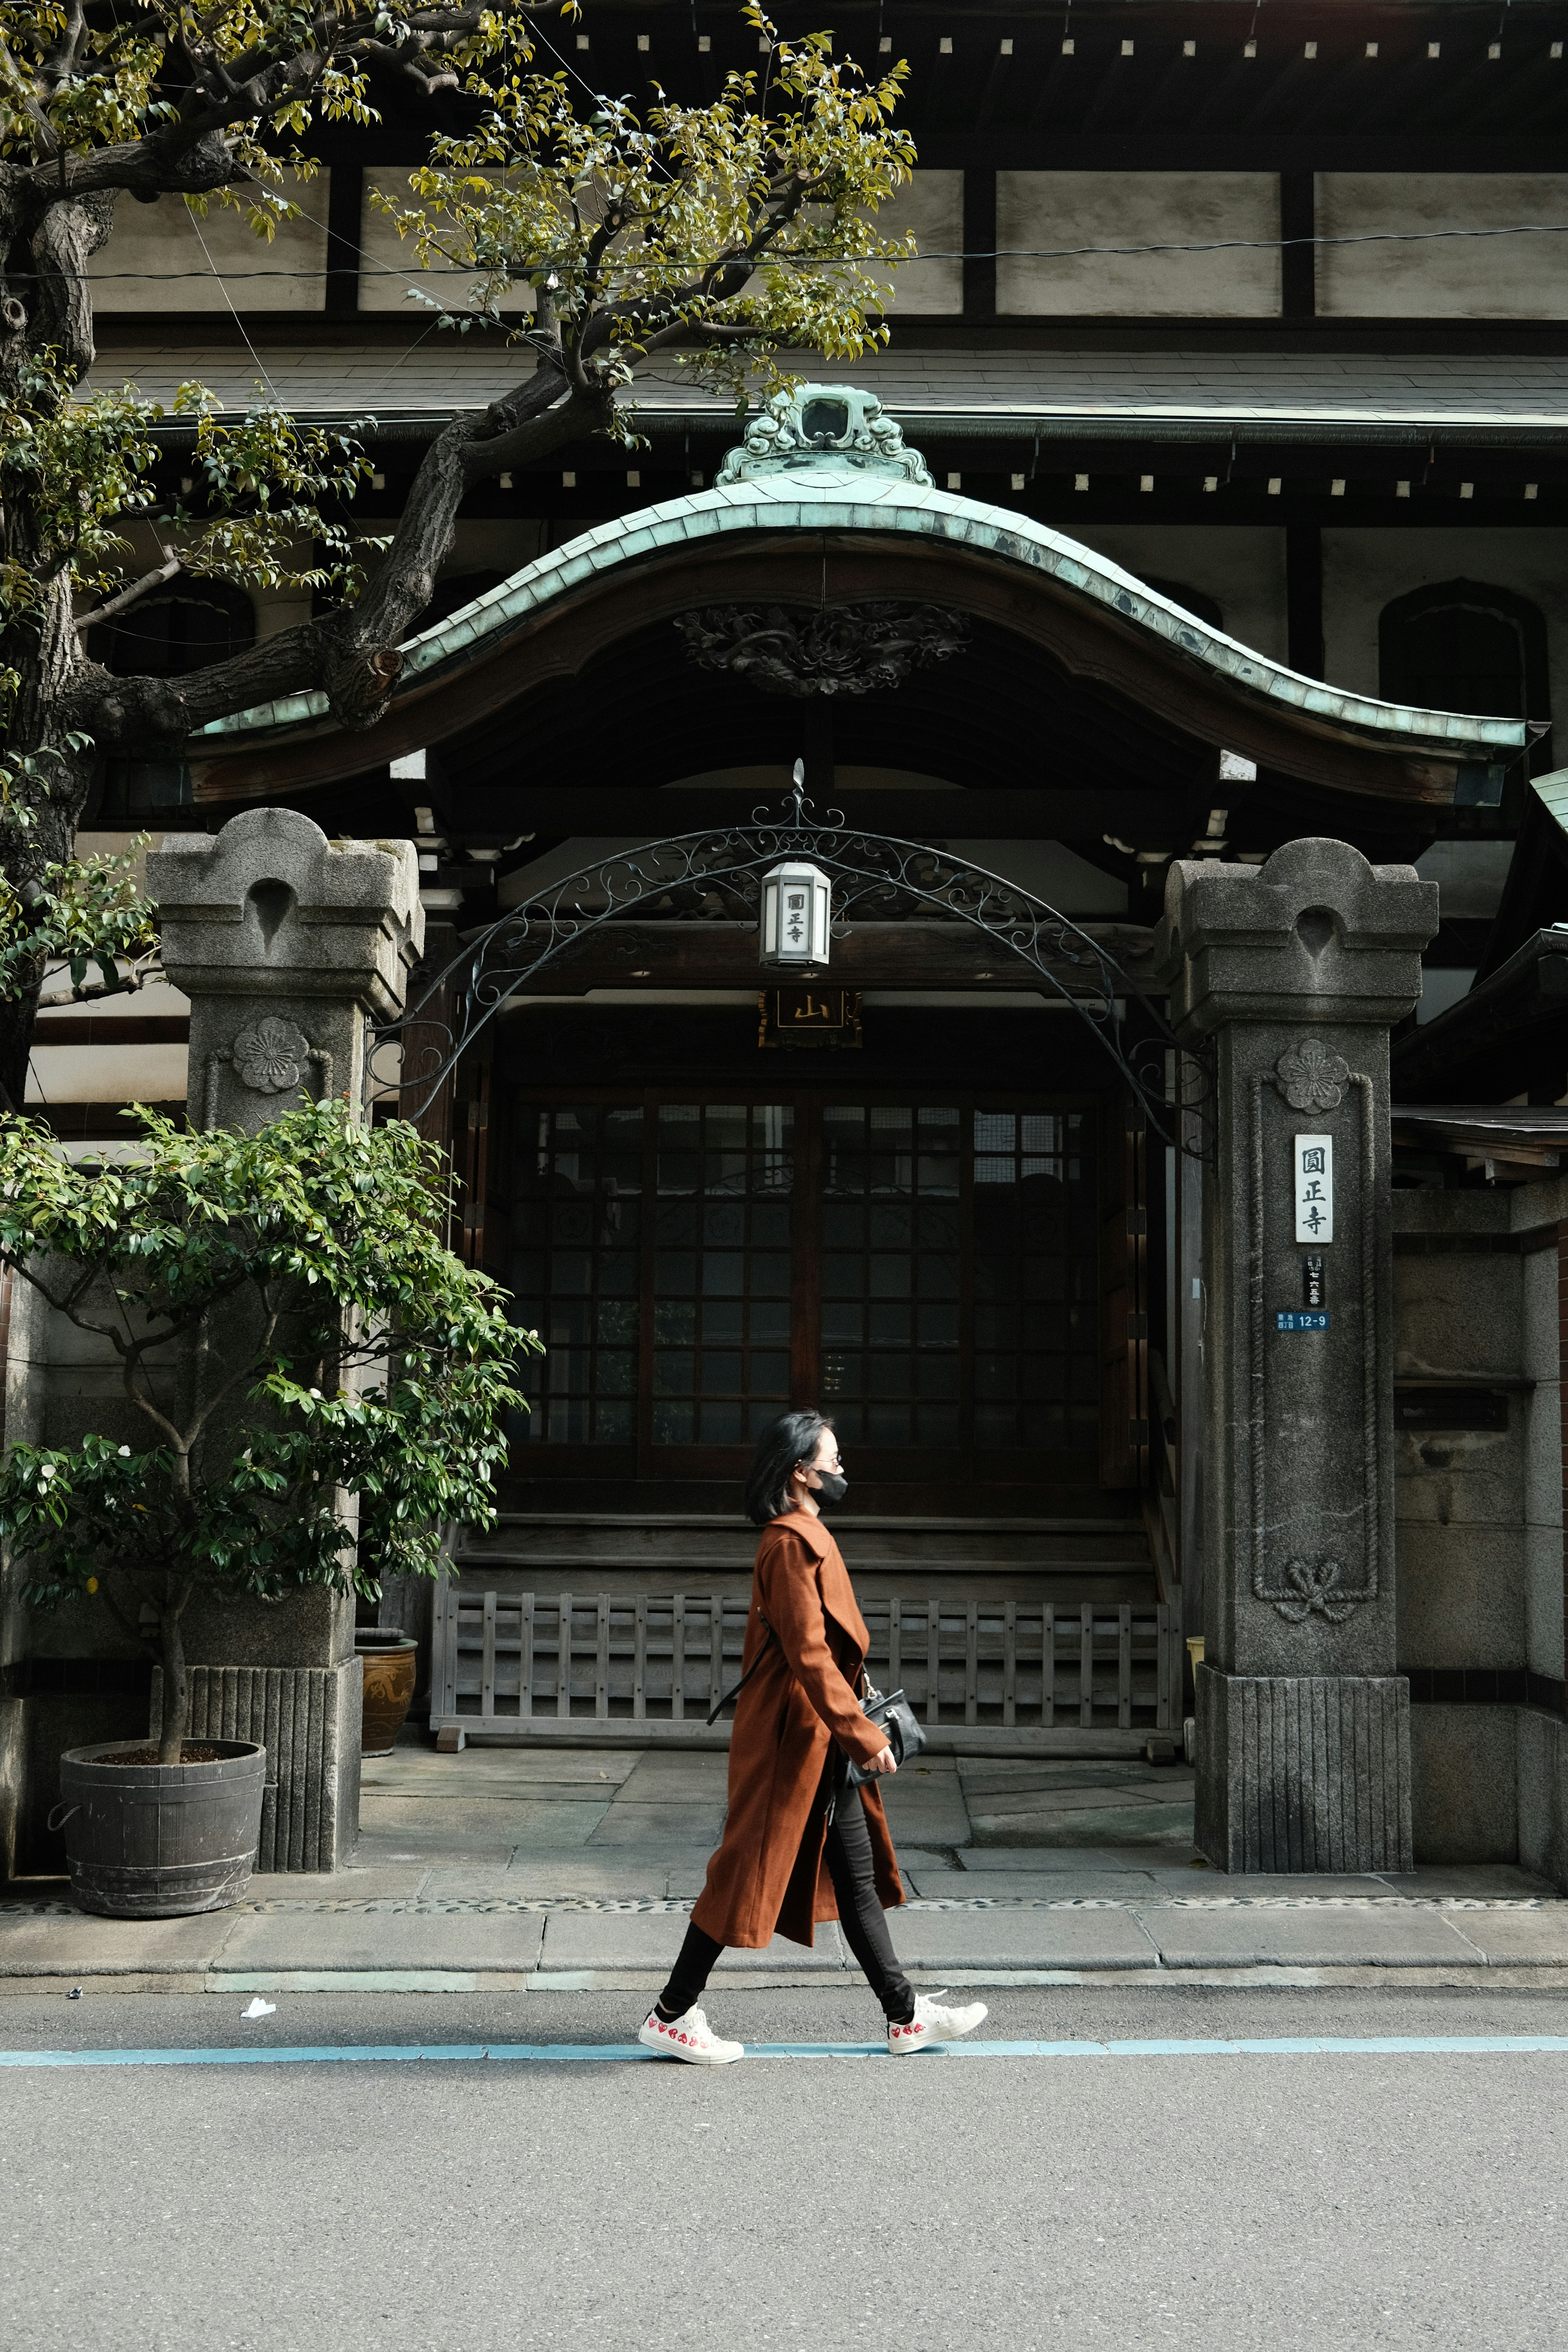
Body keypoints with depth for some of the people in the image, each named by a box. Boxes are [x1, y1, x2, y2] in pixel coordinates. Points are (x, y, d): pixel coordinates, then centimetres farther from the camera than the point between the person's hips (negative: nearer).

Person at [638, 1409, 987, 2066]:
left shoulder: (803, 1539, 14)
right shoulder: (793, 1544, -18)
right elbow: (809, 1654, -23)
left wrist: (855, 1726, 20)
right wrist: (862, 1733, -22)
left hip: (817, 1743, 10)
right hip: (795, 1739, -10)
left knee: (857, 1875, 13)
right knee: (751, 1871, -2)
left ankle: (906, 2016, 20)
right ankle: (673, 2015, 8)